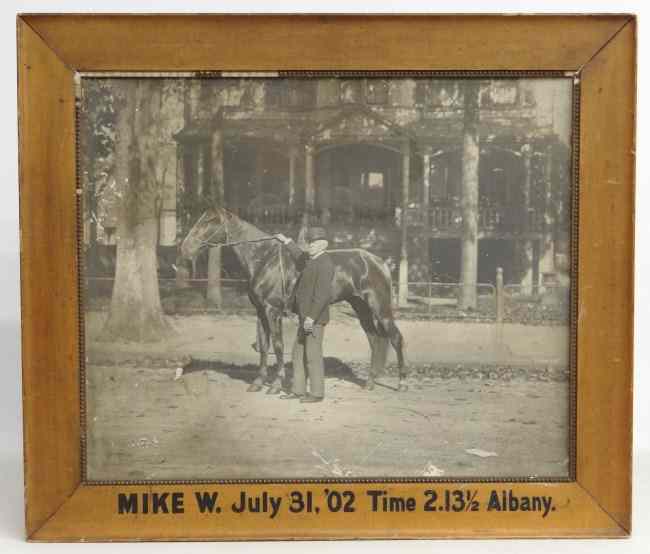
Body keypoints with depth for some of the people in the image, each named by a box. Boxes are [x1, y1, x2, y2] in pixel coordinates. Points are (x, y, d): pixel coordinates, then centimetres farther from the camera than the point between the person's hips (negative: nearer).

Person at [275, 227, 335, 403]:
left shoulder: (324, 264, -17)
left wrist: (311, 317, -27)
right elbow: (301, 258, 38)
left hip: (314, 319, -10)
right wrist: (287, 242, 42)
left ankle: (317, 393, 7)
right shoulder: (313, 260, 13)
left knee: (312, 355, -3)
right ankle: (298, 390, 22)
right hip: (305, 317, 10)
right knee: (298, 354, 13)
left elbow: (323, 294, -24)